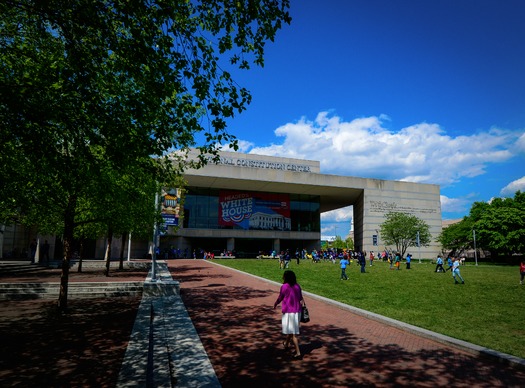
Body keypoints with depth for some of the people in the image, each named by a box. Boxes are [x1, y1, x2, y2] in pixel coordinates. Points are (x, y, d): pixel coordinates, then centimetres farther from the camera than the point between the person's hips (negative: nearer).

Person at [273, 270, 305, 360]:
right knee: (292, 330, 25)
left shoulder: (284, 287, -13)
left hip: (288, 312, -6)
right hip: (297, 311, 6)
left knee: (293, 333, -1)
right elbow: (301, 298, 6)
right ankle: (286, 343, 47)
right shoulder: (297, 286, 2)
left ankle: (298, 353, -3)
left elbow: (280, 298, -1)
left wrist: (275, 305, 17)